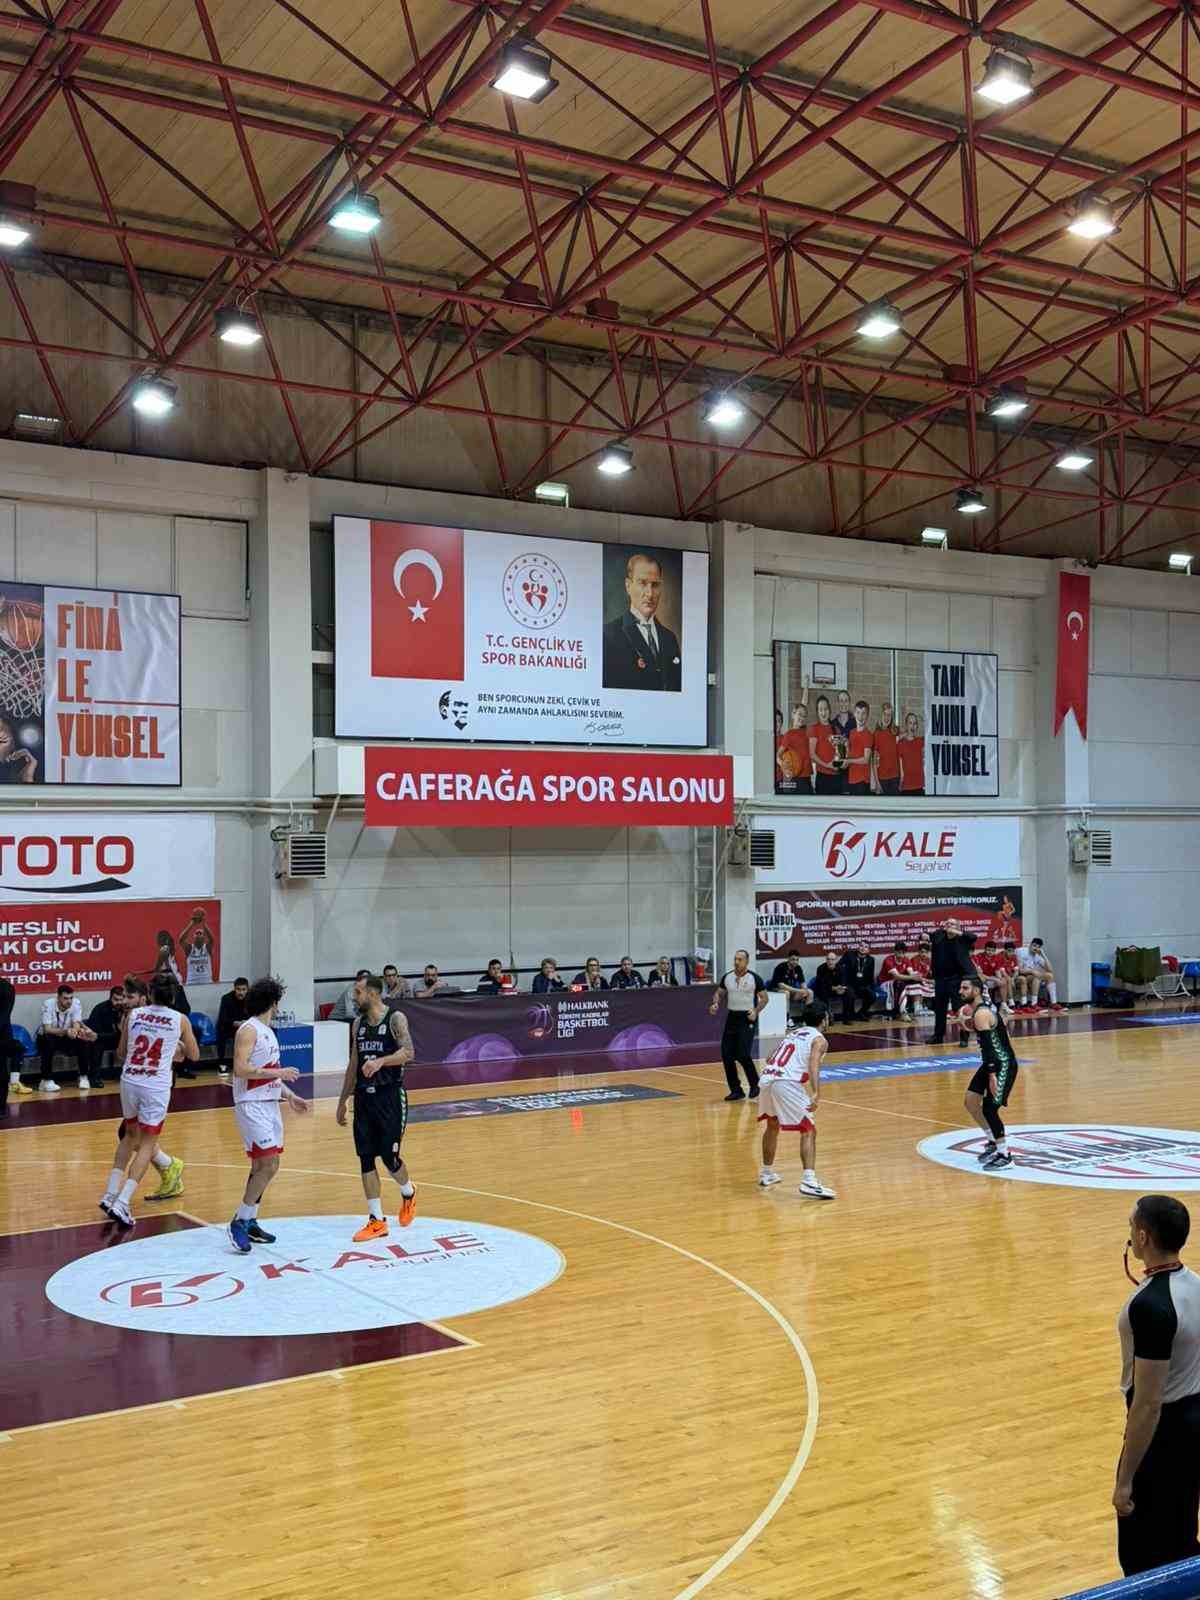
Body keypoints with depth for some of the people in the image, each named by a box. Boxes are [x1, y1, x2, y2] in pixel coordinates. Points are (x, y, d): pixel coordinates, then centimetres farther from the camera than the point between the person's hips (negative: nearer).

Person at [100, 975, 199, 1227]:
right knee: (147, 1143, 4)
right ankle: (122, 1203, -7)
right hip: (156, 1086, -3)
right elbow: (194, 1055, 10)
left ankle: (110, 1194, 18)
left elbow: (121, 1054, 12)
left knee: (130, 1135, 24)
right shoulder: (180, 1020, -2)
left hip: (129, 1081, 3)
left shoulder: (133, 1014, 2)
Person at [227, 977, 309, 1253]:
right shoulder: (249, 1030, -13)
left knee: (262, 1166, 12)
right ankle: (239, 1222, -5)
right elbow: (240, 1068, -23)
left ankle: (250, 1222, 20)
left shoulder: (268, 1031, 16)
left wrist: (289, 1096, 17)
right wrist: (278, 1072, -21)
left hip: (270, 1104, 10)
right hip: (252, 1106, -10)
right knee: (268, 1166, -14)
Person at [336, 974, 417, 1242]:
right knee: (366, 1159, 1)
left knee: (389, 1157, -4)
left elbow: (408, 1052, -23)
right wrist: (342, 1101, 17)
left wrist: (380, 1061, -39)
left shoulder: (396, 1019, -9)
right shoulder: (358, 1025, 10)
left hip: (390, 1096, -6)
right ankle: (377, 1220, 8)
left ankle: (408, 1194, 28)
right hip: (364, 1096, 6)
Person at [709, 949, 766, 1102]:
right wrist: (715, 1004, -4)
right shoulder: (727, 977, 5)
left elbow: (764, 998, -2)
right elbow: (719, 993, 16)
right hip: (731, 1017, 5)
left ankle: (754, 1085, 8)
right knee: (726, 1055, 0)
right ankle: (736, 1090, 12)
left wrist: (756, 1011, -17)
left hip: (747, 1018, -5)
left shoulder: (754, 978, -8)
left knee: (743, 1054, -15)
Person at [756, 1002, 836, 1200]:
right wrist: (817, 1094, -24)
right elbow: (813, 1065, -12)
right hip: (788, 1083, -7)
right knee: (808, 1131, -1)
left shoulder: (791, 1033, 27)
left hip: (766, 1078, 7)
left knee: (772, 1125, 29)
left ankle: (766, 1173, 39)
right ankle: (810, 1182, -16)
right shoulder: (819, 1039, 8)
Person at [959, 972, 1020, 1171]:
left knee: (989, 1108, -11)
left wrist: (992, 1076, -31)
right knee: (970, 1101, 11)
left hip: (1003, 1065, -10)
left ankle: (1004, 1154, 1)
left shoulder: (981, 1014, -22)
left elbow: (989, 1047, -28)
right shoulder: (983, 1007, 8)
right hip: (993, 1062, 10)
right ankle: (993, 1142, 25)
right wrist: (971, 1026, 19)